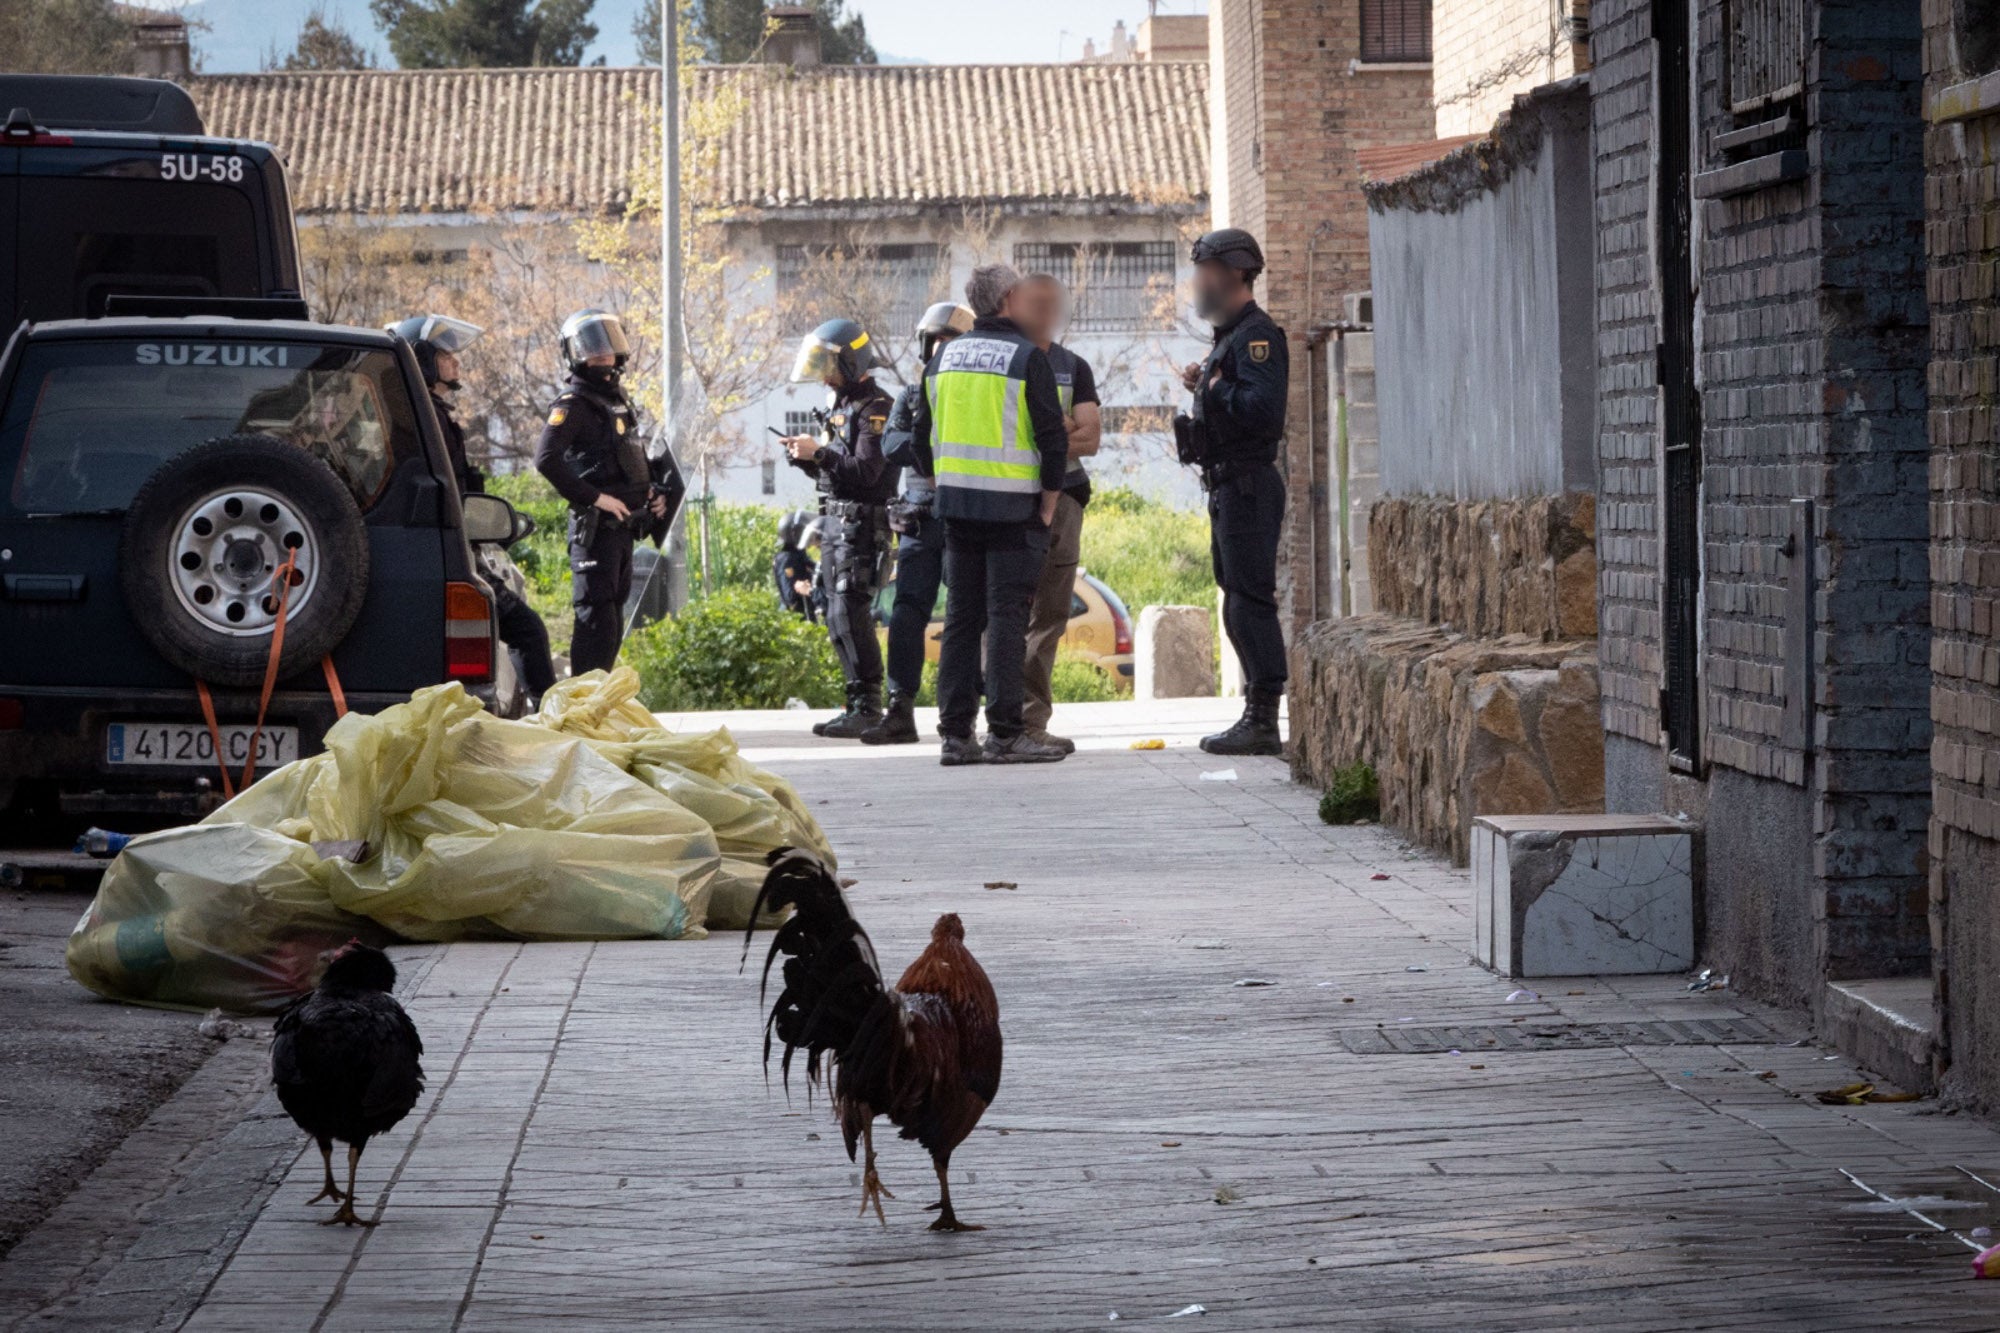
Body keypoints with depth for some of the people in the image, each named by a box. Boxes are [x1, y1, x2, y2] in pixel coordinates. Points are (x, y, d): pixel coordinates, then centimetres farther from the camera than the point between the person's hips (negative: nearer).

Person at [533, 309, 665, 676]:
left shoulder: (617, 397, 17)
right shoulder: (573, 403, -10)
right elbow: (546, 459, -24)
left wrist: (652, 493, 12)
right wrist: (595, 497, -22)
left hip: (623, 523, 9)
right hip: (596, 526, -9)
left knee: (613, 619, 13)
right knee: (597, 618, -11)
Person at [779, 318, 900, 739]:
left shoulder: (875, 409, -11)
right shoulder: (841, 405, 18)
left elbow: (865, 471, -21)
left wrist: (818, 453, -22)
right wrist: (806, 458, 4)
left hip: (861, 525, -10)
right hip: (834, 525, 10)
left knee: (850, 616, -15)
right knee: (838, 618, 8)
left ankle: (867, 708, -14)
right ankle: (859, 704, 12)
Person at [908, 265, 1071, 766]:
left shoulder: (945, 357, 11)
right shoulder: (1026, 358, -8)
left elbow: (922, 438, 15)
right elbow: (1053, 438, -11)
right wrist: (1047, 507, -3)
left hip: (956, 503, 6)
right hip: (1012, 507, -6)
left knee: (961, 616, 9)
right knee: (1007, 617, -4)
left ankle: (955, 733, 8)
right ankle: (1005, 733, -7)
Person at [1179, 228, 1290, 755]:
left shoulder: (1257, 334, -13)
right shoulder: (1231, 333, 20)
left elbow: (1262, 409, -26)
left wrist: (1212, 386, -15)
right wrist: (1204, 390, 6)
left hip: (1248, 488, -11)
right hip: (1228, 488, 11)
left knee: (1250, 602, -12)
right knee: (1240, 603, 12)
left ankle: (1263, 722, -12)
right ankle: (1257, 715, 16)